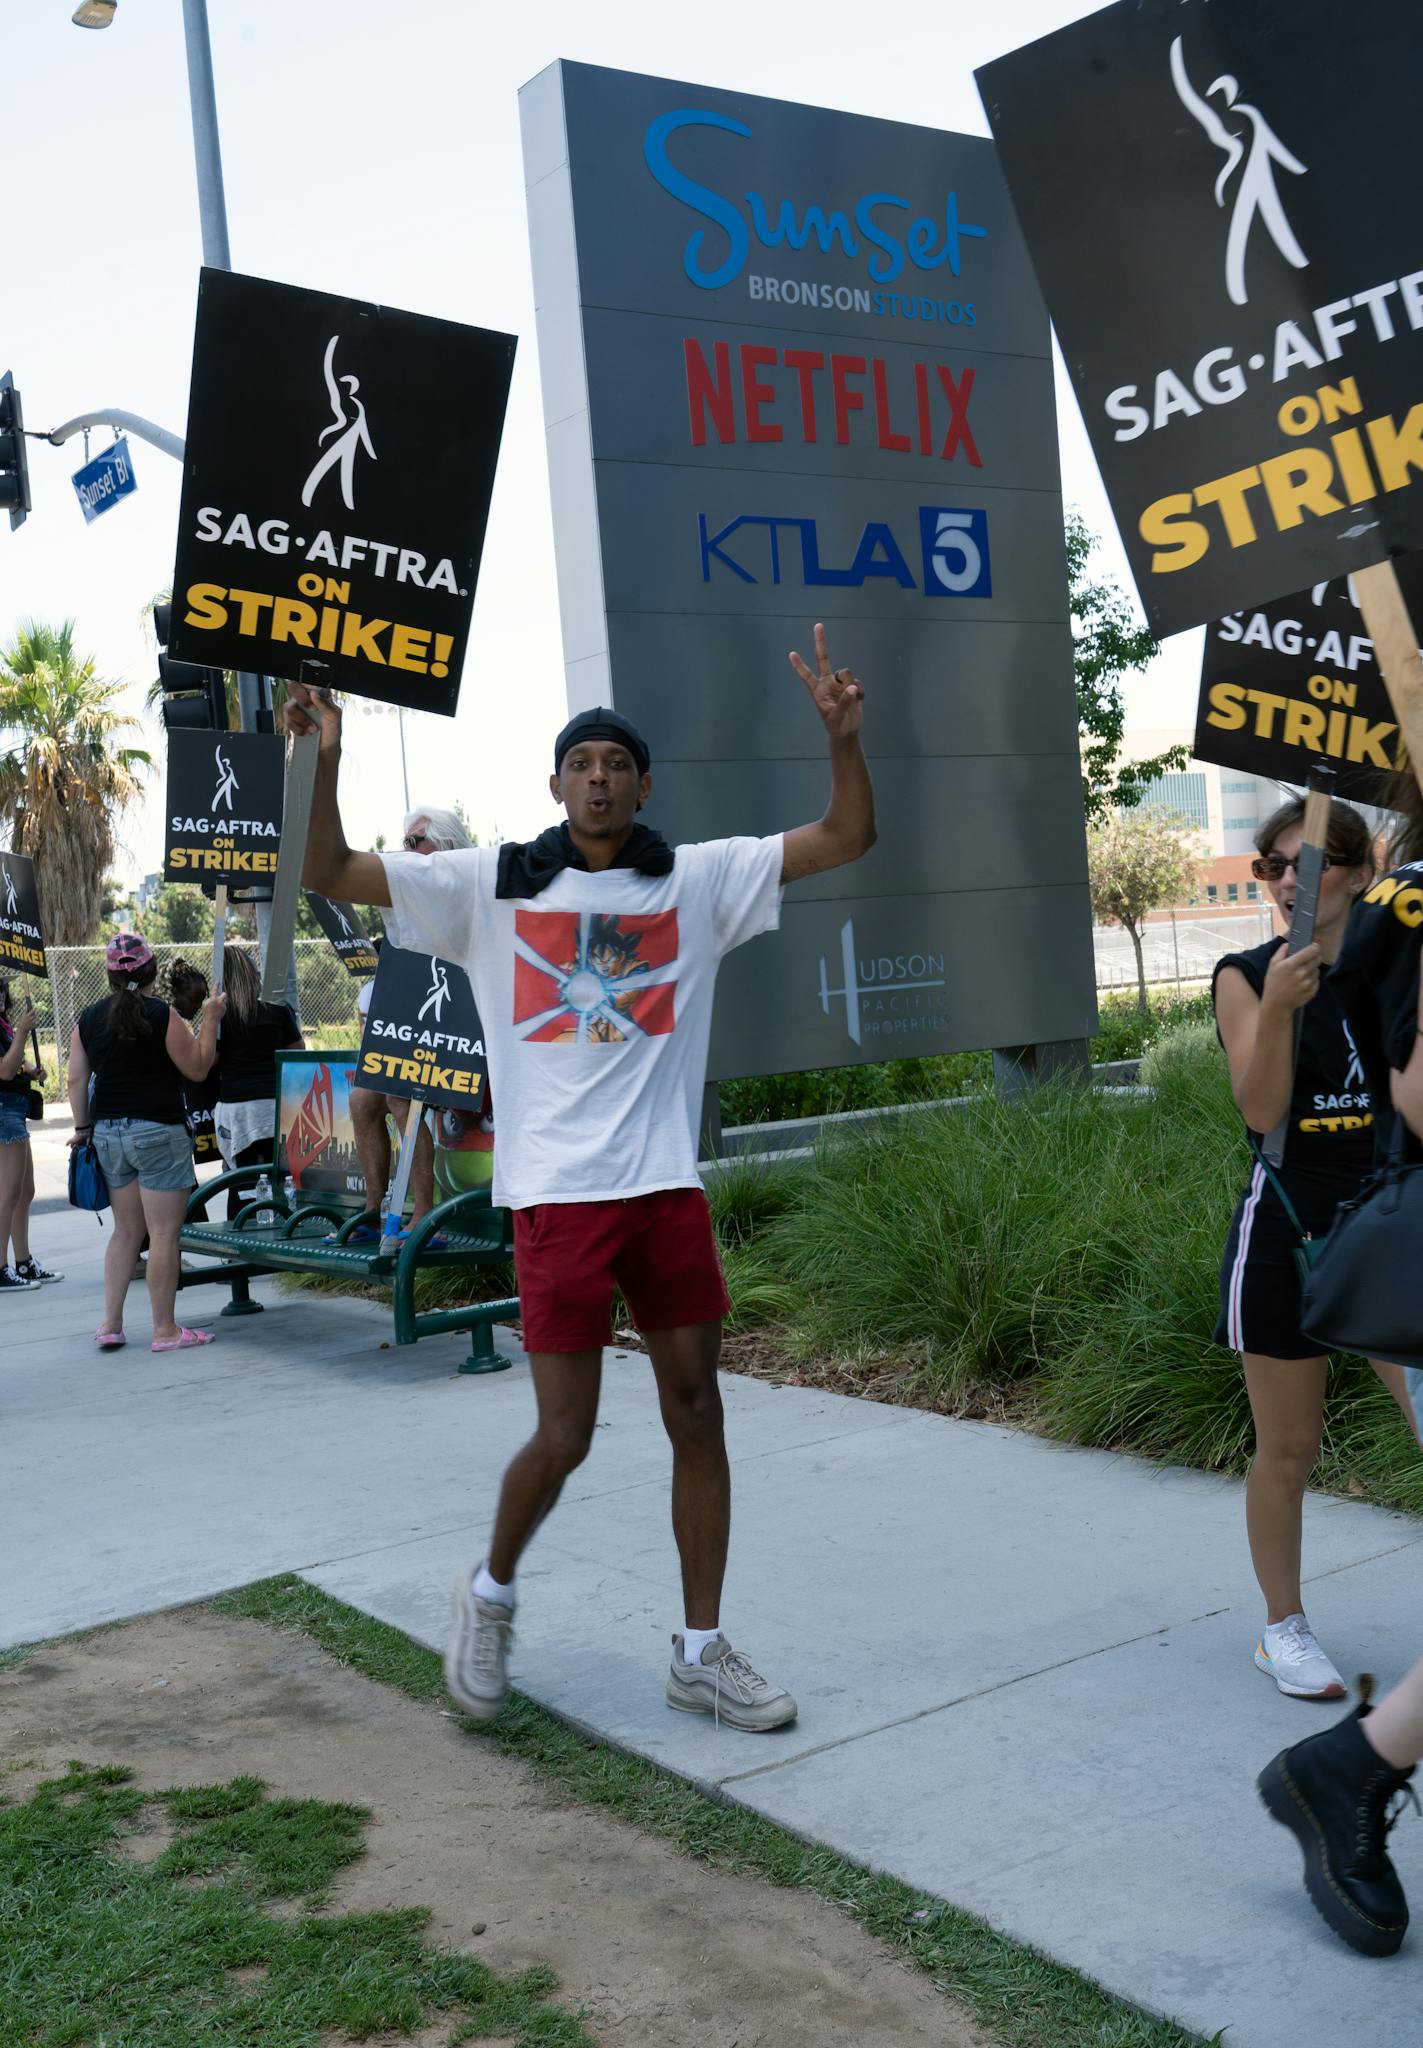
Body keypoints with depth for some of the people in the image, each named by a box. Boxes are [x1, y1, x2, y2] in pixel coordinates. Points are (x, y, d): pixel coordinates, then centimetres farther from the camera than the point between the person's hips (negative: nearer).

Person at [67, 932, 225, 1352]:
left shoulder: (88, 1018, 5)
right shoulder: (162, 1015, -11)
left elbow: (76, 1079, 7)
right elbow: (198, 1069, -5)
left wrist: (82, 1127, 17)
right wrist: (210, 1020, 1)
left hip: (108, 1133, 6)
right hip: (157, 1132, -6)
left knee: (125, 1231, 17)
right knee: (164, 1234, 0)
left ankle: (111, 1324, 16)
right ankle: (165, 1330, 4)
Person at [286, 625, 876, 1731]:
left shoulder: (700, 880, 8)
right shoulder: (492, 885, 5)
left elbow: (847, 838, 6)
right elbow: (332, 875, 4)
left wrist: (841, 734, -9)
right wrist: (326, 760, -9)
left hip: (668, 1188, 3)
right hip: (557, 1195, -2)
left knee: (698, 1414, 6)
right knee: (565, 1436, -1)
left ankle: (702, 1652, 20)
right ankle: (493, 1591, 30)